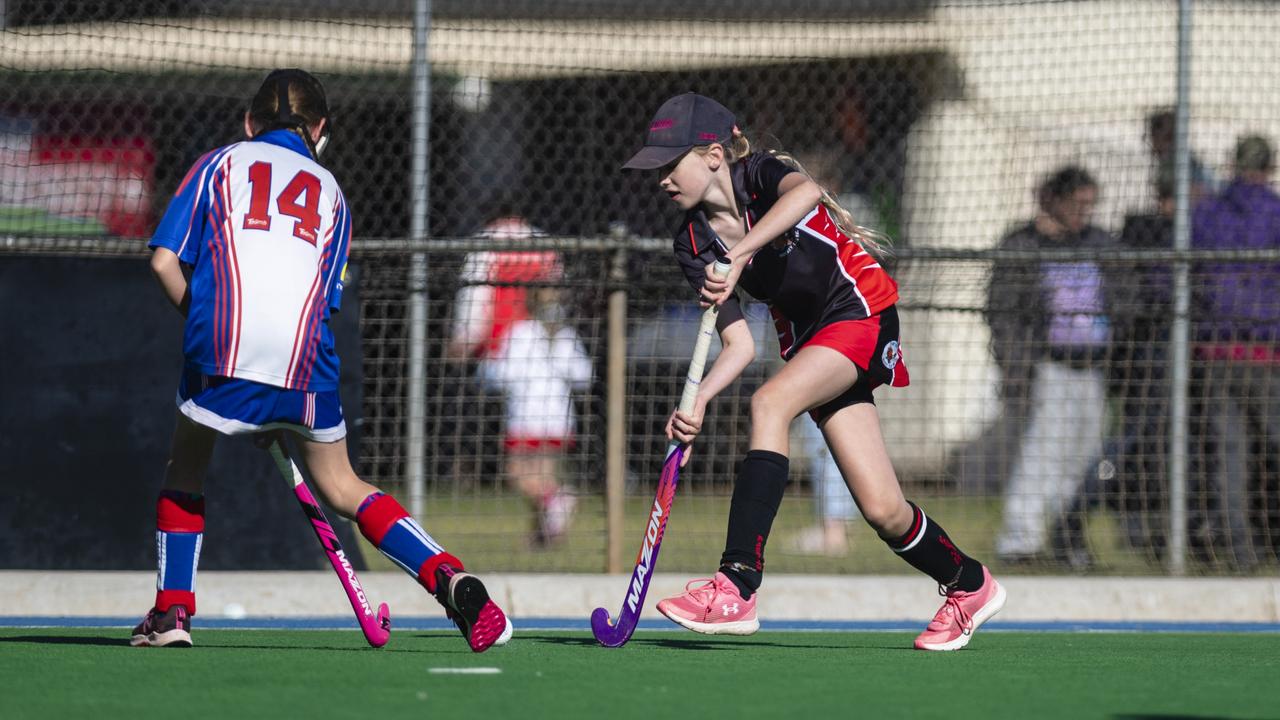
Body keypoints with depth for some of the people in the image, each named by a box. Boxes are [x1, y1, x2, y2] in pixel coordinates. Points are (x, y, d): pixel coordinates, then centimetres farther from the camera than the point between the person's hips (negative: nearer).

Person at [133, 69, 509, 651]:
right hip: (306, 355, 2)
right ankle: (449, 577, -1)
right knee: (340, 485, 15)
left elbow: (165, 259, 7)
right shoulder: (330, 191, 25)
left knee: (187, 462, 22)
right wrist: (279, 413, 24)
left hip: (226, 345, -2)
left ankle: (172, 610, 16)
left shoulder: (220, 165, 18)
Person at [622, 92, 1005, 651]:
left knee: (769, 403, -30)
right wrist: (698, 400, -23)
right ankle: (970, 586, 27)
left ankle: (738, 587, -37)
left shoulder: (759, 175, -14)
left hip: (862, 311, -7)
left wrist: (739, 256, -47)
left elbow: (804, 192, -40)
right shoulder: (694, 243, 0)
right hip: (808, 341, 7)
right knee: (882, 510, -1)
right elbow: (739, 344, -5)